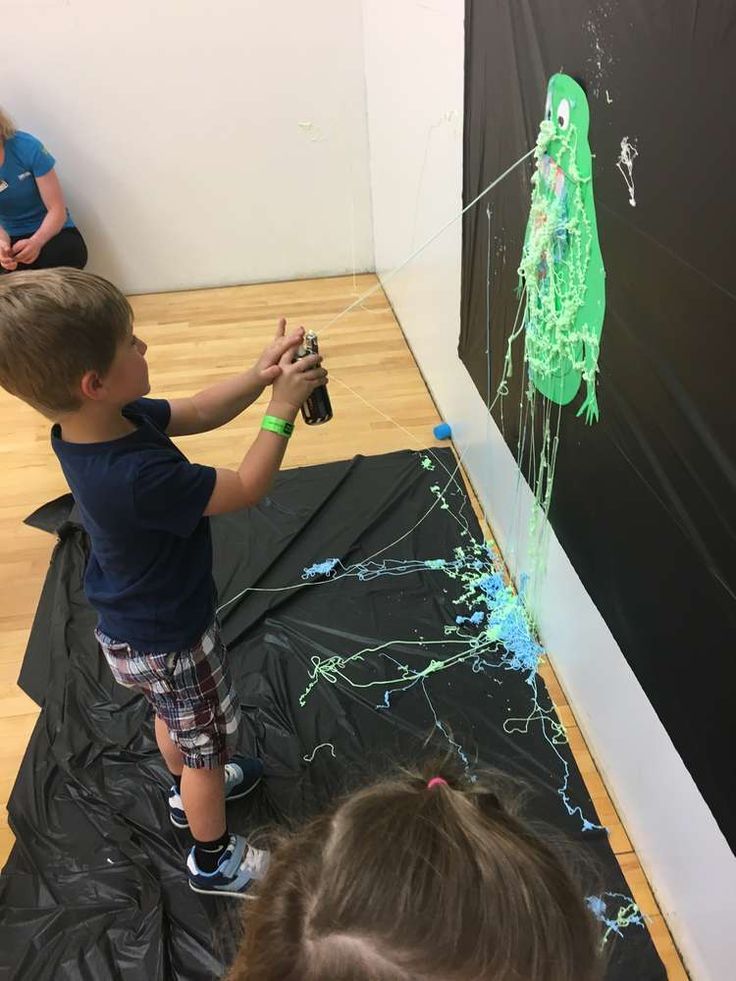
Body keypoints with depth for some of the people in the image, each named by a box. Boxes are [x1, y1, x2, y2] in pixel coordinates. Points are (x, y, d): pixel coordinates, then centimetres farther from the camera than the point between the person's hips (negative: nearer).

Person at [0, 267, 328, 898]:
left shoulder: (104, 422, -15)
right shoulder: (138, 478, -42)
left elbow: (198, 414, -5)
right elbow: (247, 489, -29)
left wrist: (260, 375, -18)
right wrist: (282, 408, -23)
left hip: (133, 626, 8)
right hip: (167, 641, -8)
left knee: (174, 719, 34)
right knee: (208, 742, 18)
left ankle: (191, 789, 63)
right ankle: (214, 859, 43)